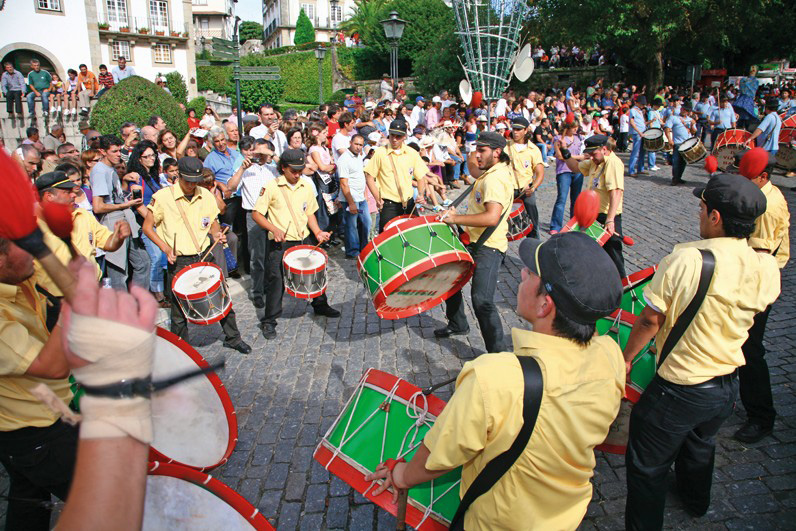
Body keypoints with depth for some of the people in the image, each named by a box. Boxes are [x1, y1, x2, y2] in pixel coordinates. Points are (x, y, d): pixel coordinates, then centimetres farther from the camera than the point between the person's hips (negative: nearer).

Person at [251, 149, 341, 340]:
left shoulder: (306, 186, 6)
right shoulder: (271, 187, -9)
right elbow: (256, 214, -8)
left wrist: (317, 232, 1)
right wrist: (274, 229, -22)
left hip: (303, 241, 5)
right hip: (279, 244, -5)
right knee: (276, 280, -3)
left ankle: (320, 305, 38)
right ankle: (269, 321, 10)